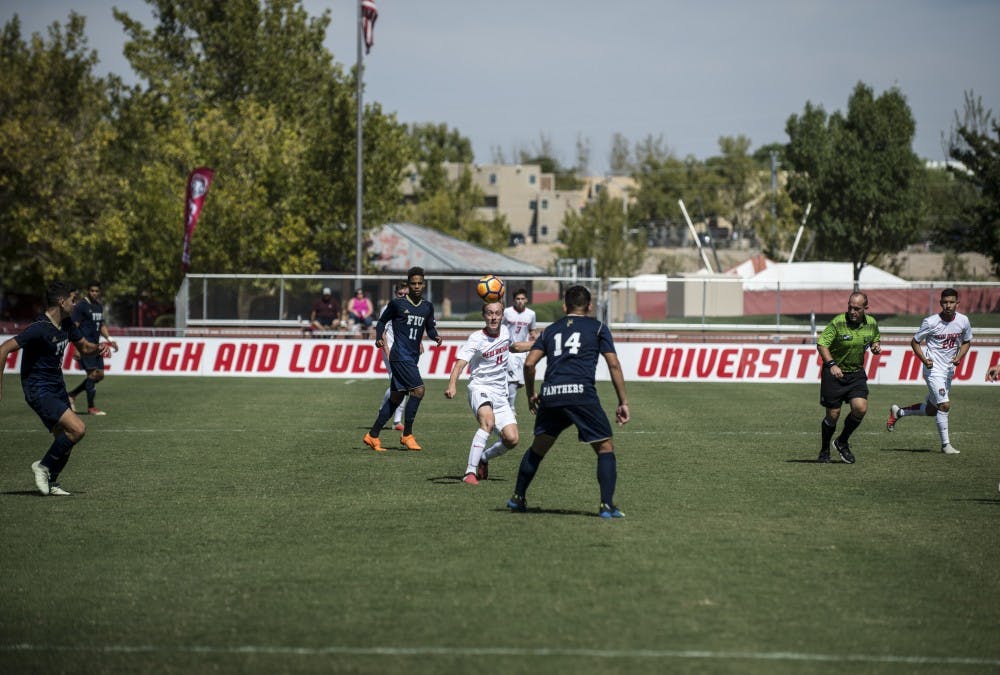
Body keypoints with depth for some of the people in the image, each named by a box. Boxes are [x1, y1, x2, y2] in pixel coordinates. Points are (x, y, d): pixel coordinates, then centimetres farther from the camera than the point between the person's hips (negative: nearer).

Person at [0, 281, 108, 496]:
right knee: (78, 429, -19)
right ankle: (44, 466, -2)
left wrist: (98, 348, -1)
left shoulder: (66, 324, 6)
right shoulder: (40, 329, -21)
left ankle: (51, 483, 19)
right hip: (39, 390, -9)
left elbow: (83, 346, 23)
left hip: (57, 388, 9)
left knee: (64, 439, 5)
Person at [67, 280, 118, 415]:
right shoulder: (81, 306, -8)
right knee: (93, 373, -11)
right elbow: (74, 326, -12)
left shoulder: (99, 306, 16)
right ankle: (91, 407, -4)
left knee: (100, 375, 8)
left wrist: (109, 339, 11)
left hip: (95, 345, 8)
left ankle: (72, 395, 20)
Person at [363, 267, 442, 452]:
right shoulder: (397, 304, -4)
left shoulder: (427, 307, 11)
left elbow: (430, 328, 20)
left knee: (396, 397, 10)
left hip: (413, 357, 7)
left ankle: (372, 436, 19)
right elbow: (382, 321, 6)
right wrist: (379, 337, -10)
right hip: (400, 355, -7)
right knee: (418, 389, -18)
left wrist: (436, 336, -1)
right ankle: (407, 435, -8)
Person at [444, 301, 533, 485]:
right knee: (488, 421, -35)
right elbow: (460, 363, -26)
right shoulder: (476, 339, -14)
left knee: (512, 439, -7)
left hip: (500, 393, 6)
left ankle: (483, 459, 23)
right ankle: (470, 472, -33)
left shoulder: (504, 331, 5)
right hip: (480, 388, -6)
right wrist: (452, 385, -44)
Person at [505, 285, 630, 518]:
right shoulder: (597, 328, 14)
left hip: (550, 396, 3)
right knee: (606, 448, 6)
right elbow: (613, 365, 6)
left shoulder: (551, 330, 23)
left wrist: (530, 395, 26)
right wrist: (623, 402, 8)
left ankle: (518, 498, 27)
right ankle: (607, 506, -6)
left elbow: (529, 363, 13)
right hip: (582, 393, -3)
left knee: (538, 448, 21)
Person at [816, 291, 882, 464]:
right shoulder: (838, 322, -16)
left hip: (856, 373, 4)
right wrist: (832, 364, -29)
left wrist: (876, 345, -4)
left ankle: (842, 442, 12)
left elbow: (876, 338, 20)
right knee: (833, 414, -1)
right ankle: (824, 451, 23)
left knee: (860, 408, -14)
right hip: (834, 372, -4)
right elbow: (821, 344, -16)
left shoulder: (872, 323, 0)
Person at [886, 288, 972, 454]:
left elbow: (967, 341, 15)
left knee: (931, 410, 13)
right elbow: (914, 342, -3)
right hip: (934, 368, -6)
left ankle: (898, 412, 35)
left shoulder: (963, 321, -2)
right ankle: (946, 444, -6)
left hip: (949, 370, 6)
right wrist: (924, 360, -17)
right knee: (944, 405, -17)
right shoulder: (931, 322, -14)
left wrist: (959, 356, -4)